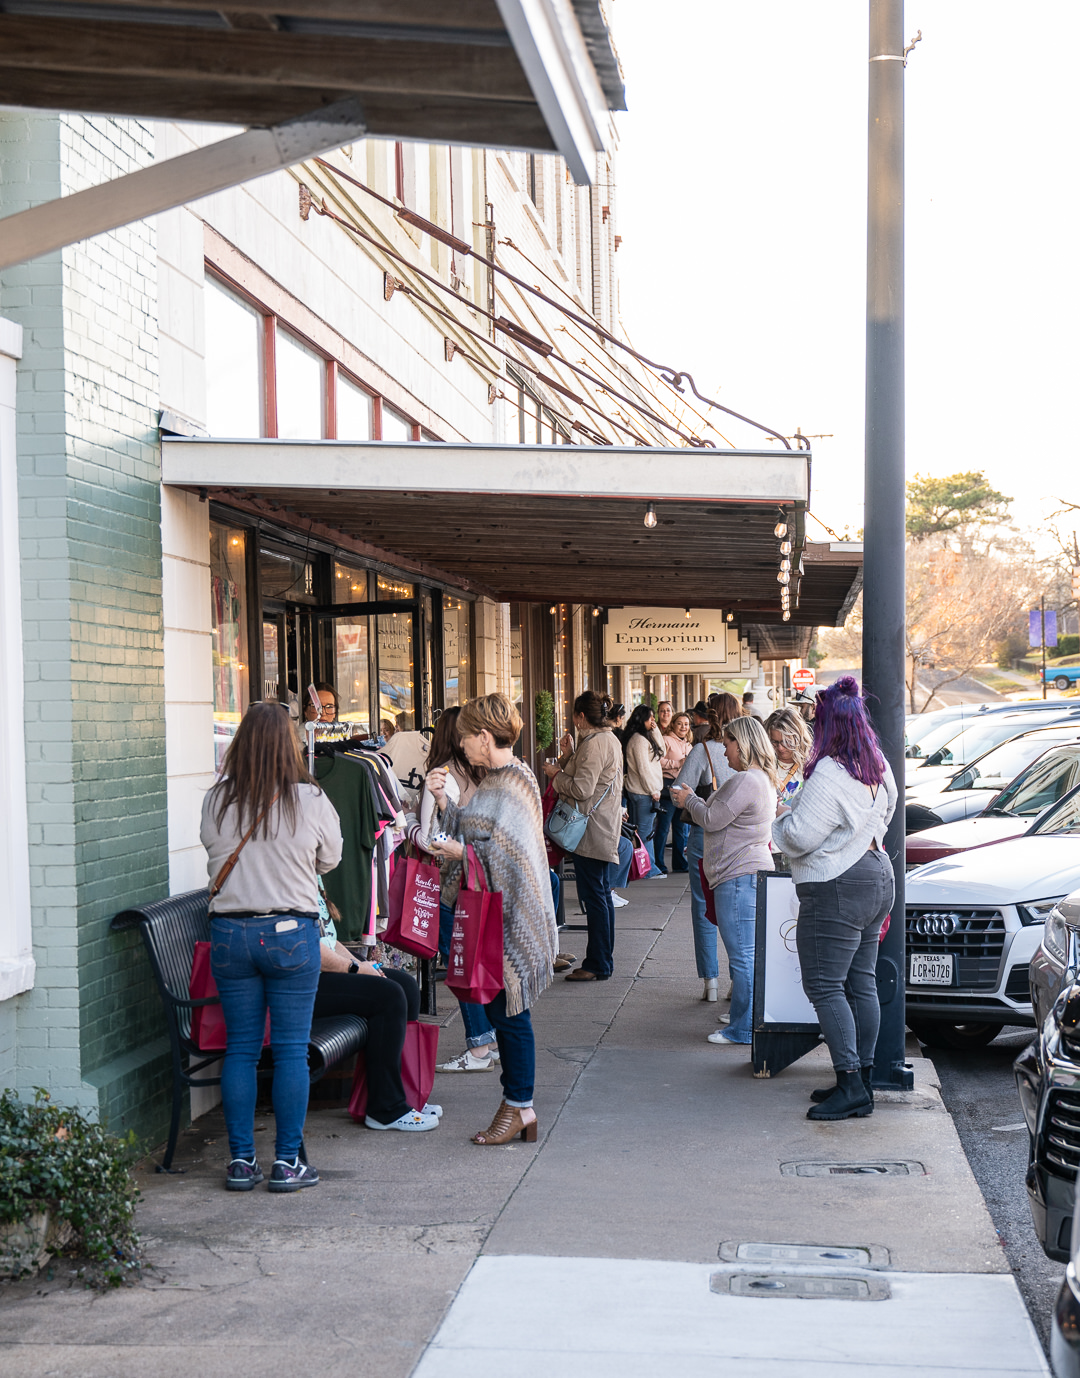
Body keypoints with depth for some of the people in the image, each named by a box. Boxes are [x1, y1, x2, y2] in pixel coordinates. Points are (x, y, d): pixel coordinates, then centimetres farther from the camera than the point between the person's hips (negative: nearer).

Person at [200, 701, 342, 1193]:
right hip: (290, 933, -2)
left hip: (229, 933, 2)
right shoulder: (311, 801, -7)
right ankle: (288, 1161, 8)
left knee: (240, 1047, 9)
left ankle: (241, 1160, 13)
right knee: (291, 1049, 5)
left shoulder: (216, 801, -2)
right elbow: (330, 860, 6)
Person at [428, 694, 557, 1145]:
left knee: (509, 1011, -1)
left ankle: (519, 1107, 9)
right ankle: (516, 1106, 20)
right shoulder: (493, 780, 14)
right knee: (500, 1010, 12)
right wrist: (442, 800, 4)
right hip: (490, 911, 10)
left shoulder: (515, 782, -16)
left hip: (511, 916, -10)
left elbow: (510, 854, -22)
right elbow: (469, 833, 14)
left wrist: (462, 853, -15)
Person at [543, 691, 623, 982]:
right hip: (605, 828, 11)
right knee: (601, 894, 14)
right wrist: (569, 760, 15)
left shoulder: (593, 745, -18)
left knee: (593, 895, -6)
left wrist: (555, 775, -8)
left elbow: (581, 789, -22)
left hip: (592, 830, -11)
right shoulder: (609, 740, 15)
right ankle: (604, 961, 20)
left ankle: (597, 965, -2)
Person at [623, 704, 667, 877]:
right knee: (645, 831, -5)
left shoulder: (644, 737, 14)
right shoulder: (639, 739, -16)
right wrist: (654, 791, -13)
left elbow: (661, 751, 20)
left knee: (641, 831, 13)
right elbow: (643, 768, -18)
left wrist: (655, 730, 10)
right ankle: (649, 870, -2)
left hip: (636, 791, 10)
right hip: (644, 792, -10)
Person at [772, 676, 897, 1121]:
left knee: (825, 986, -5)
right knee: (862, 982, 13)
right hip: (877, 875, 10)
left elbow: (800, 837, -21)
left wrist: (783, 817, -2)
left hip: (836, 889, -10)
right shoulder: (879, 768, 8)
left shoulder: (829, 774, -21)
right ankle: (861, 1078, 18)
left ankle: (850, 1086, -7)